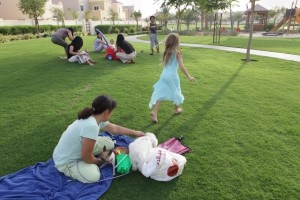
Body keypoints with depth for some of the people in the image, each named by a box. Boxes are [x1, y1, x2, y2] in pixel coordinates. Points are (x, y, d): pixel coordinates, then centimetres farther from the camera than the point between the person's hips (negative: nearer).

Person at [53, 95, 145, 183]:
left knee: (109, 143, 5)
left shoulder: (96, 118, -7)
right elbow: (86, 156, -28)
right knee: (93, 176, -27)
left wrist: (135, 133, 17)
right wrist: (98, 161, -7)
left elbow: (115, 128, 11)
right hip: (65, 161, -8)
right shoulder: (91, 126, -37)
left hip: (78, 152, 8)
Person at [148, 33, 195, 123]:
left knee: (160, 93, 4)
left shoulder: (166, 51, 6)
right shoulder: (177, 52, -10)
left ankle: (154, 112, -8)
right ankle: (176, 109, 37)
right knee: (176, 93, 17)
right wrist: (189, 76, -9)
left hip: (164, 75, 5)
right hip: (172, 76, -4)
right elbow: (181, 66, -15)